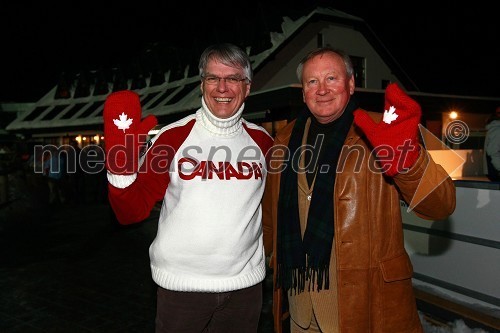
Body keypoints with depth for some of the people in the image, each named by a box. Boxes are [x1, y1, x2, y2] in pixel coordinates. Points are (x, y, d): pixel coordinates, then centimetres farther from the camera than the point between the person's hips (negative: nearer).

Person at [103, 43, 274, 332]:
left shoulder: (263, 140, 0)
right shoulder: (173, 136, -8)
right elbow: (133, 212, -10)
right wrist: (120, 168, -25)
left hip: (246, 283, 3)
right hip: (182, 283, -2)